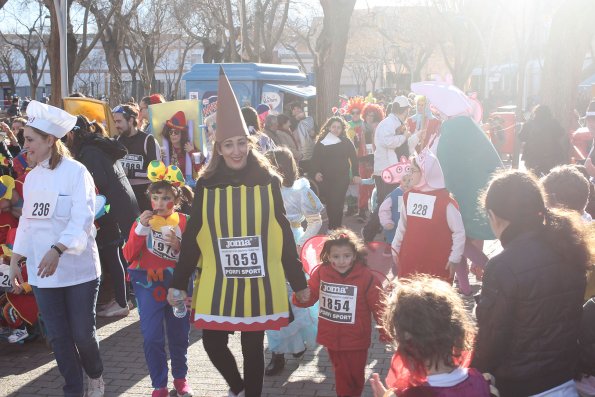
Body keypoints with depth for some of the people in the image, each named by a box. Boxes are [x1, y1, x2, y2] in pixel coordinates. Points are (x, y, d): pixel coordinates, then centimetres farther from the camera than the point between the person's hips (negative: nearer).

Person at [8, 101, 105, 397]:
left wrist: (57, 250, -32)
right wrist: (15, 260, 9)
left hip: (78, 269, -5)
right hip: (41, 270, 5)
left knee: (82, 333, 4)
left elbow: (82, 218, -19)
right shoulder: (31, 177, 9)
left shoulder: (76, 172, -10)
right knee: (58, 336, 9)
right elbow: (27, 220, 14)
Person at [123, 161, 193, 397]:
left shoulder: (184, 222, -1)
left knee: (179, 333, 12)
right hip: (149, 284, -1)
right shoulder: (143, 222, 0)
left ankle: (180, 378, 33)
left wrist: (179, 246, -21)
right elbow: (129, 256, -9)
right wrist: (140, 229, -17)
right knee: (152, 337, -3)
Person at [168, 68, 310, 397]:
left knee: (253, 349, 9)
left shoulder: (268, 182, -3)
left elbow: (283, 234, 1)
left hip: (259, 283, -1)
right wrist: (178, 283, 1)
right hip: (217, 283, 1)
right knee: (213, 344, 5)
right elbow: (191, 238, 2)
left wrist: (298, 281, 3)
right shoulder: (206, 185, -2)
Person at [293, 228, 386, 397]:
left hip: (356, 340, -2)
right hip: (332, 339, 2)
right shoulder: (321, 272, -9)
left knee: (356, 376, 16)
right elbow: (307, 298, 0)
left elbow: (378, 307, -12)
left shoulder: (366, 276, -18)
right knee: (342, 376, 17)